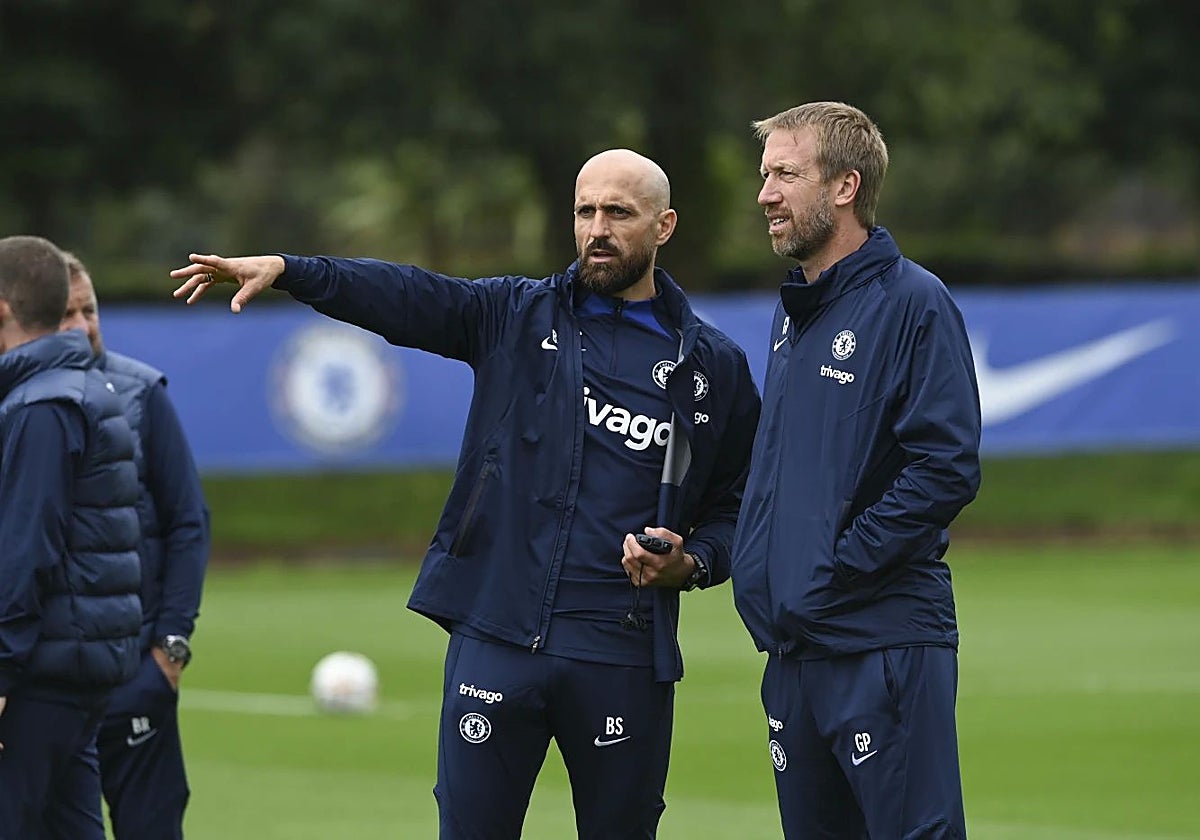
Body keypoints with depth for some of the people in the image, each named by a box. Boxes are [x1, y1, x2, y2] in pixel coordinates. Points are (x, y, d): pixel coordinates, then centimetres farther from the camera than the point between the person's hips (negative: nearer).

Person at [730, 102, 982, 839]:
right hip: (795, 651, 9)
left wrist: (838, 566, -16)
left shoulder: (912, 303, -9)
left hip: (886, 642, -9)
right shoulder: (793, 315, 17)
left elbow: (947, 469, -17)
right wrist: (757, 570, 11)